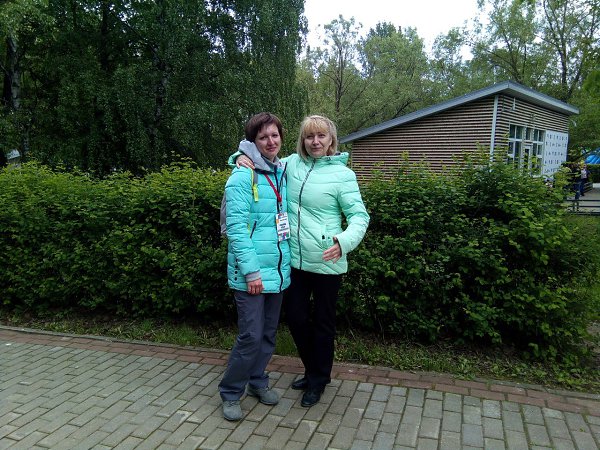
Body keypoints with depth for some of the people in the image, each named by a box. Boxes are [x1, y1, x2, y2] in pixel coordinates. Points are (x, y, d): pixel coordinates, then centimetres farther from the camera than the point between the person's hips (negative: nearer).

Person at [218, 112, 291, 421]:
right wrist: (251, 270, -21)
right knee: (251, 336, -3)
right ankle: (230, 393, 19)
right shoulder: (243, 176, -12)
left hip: (278, 271, 7)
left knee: (268, 333, 17)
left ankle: (257, 381, 37)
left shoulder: (283, 173, 10)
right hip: (252, 274, -7)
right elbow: (236, 226, -18)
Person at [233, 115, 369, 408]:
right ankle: (313, 370, 41)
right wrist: (243, 157, -4)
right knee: (295, 317, 16)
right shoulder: (293, 164, 4)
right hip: (295, 260, 5)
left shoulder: (343, 174, -9)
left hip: (326, 263, -5)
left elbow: (359, 216, -11)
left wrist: (344, 240, -30)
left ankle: (319, 380, 34)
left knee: (322, 322, 11)